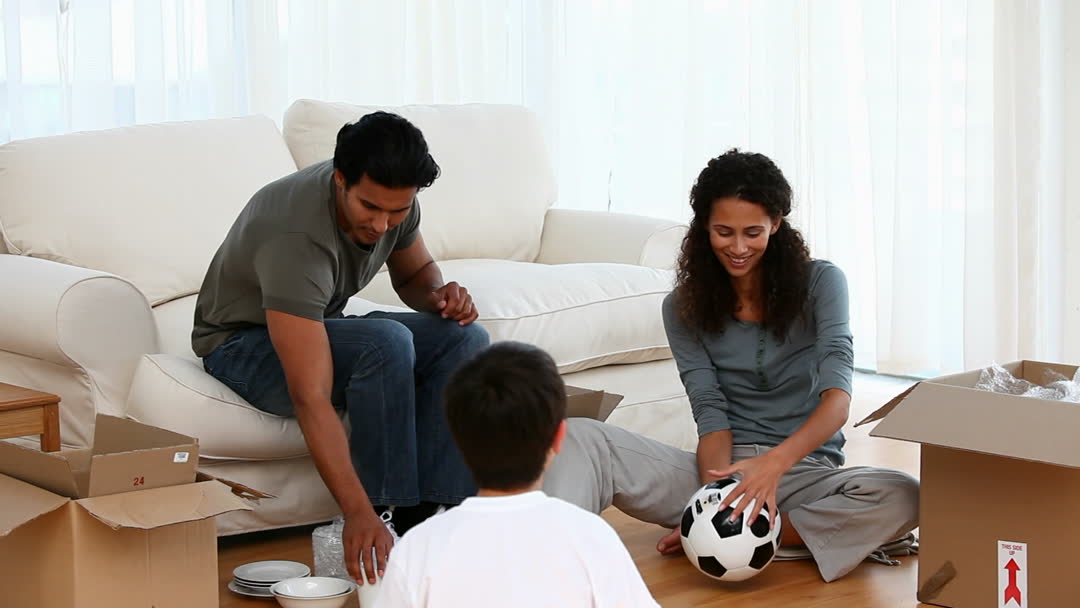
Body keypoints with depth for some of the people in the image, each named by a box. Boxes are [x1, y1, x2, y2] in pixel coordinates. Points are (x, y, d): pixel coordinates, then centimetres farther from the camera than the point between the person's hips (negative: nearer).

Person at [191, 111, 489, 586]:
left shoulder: (392, 199, -15)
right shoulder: (295, 237, -37)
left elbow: (414, 272, 10)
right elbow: (311, 400, -42)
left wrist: (439, 294, -16)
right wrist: (358, 513, -49)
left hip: (320, 327, 7)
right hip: (245, 345, -7)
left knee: (464, 338, -16)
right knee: (387, 343, -35)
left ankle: (432, 512, -17)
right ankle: (385, 514, -22)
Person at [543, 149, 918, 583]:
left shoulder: (820, 283, -2)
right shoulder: (684, 308, 6)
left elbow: (837, 396, -15)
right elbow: (711, 414, -3)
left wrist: (776, 461, -34)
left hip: (805, 472, -1)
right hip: (727, 468, 2)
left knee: (901, 498, -35)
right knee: (582, 439, -20)